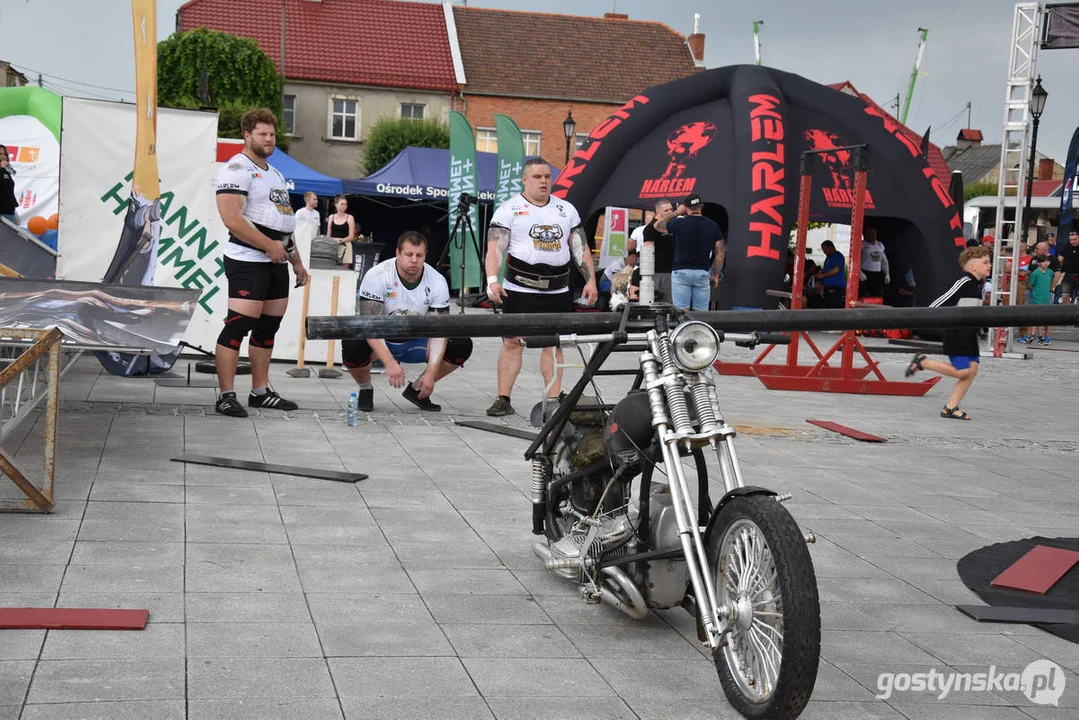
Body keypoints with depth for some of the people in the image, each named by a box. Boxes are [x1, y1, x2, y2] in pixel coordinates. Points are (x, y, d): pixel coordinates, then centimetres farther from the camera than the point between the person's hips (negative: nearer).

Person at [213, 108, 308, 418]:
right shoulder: (236, 169, -8)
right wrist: (269, 245, -19)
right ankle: (226, 396, -10)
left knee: (268, 327, 12)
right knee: (238, 325, -12)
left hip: (276, 262, 9)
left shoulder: (275, 174, 22)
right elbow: (232, 219, -20)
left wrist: (296, 261, 23)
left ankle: (260, 392, 19)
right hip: (248, 260, -9)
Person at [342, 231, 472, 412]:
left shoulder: (437, 282, -13)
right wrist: (390, 363, -42)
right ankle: (365, 389, -2)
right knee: (352, 345, -37)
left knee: (462, 346, -17)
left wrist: (431, 373, -26)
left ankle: (417, 390, 5)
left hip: (414, 342, 3)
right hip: (380, 342, -3)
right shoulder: (377, 276, -22)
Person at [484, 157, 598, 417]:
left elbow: (580, 248, 14)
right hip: (519, 290, -3)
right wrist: (492, 280, -22)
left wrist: (591, 280, 4)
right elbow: (495, 247, -8)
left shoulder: (566, 209, 14)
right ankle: (503, 400, 1)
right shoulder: (509, 209, 1)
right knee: (512, 342, -4)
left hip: (558, 292, 3)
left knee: (554, 344, 3)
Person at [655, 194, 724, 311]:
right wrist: (715, 275, 14)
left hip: (681, 271, -3)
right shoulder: (713, 226, 4)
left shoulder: (679, 223, -6)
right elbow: (720, 254, 5)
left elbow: (658, 225, 14)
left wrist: (677, 212, 19)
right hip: (702, 273, 3)